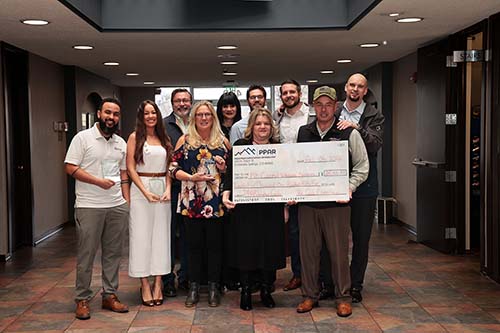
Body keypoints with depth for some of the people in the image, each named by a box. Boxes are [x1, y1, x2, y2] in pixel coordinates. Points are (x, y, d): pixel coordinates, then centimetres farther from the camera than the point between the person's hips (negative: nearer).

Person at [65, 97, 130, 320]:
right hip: (89, 207, -5)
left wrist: (126, 200, 9)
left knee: (113, 253, 9)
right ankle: (82, 299, 11)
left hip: (117, 206, 5)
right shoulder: (83, 138, -4)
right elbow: (70, 167, -9)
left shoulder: (120, 143, 12)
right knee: (86, 254, 0)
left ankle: (109, 295, 20)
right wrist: (98, 181, -16)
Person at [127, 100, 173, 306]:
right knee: (142, 235, -2)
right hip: (141, 189, -4)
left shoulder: (164, 139, 13)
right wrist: (145, 192, -12)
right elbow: (130, 168, -4)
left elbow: (169, 168, 12)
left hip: (162, 189, 4)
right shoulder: (135, 137, 1)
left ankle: (158, 284, 10)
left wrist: (168, 189, -4)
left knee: (161, 235, 3)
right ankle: (145, 286, 5)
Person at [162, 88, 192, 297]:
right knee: (169, 233, 3)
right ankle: (167, 279, 13)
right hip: (170, 187, -3)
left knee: (188, 233, 11)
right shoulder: (163, 125, -1)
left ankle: (185, 276, 23)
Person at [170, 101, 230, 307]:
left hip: (216, 201, 1)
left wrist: (224, 168, -6)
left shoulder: (223, 141, 8)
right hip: (191, 200, 0)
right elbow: (173, 168, 2)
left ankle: (213, 287, 16)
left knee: (214, 244, 4)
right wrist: (192, 177, -13)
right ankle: (194, 287, 17)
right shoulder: (185, 140, 5)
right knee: (194, 244, 6)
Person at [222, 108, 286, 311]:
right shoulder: (240, 146, 3)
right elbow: (231, 173, -2)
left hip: (272, 208, 2)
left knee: (270, 246, 4)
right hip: (245, 207, -2)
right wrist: (226, 194, -17)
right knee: (246, 246, 1)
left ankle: (266, 290, 20)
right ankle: (246, 292, 15)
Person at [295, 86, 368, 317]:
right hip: (307, 203, 3)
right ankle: (310, 295, 22)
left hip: (336, 204, -3)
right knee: (308, 250, 8)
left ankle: (343, 297, 18)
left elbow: (361, 167, 3)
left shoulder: (349, 133, 0)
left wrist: (349, 188, -11)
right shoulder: (303, 132, 10)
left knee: (339, 251, 3)